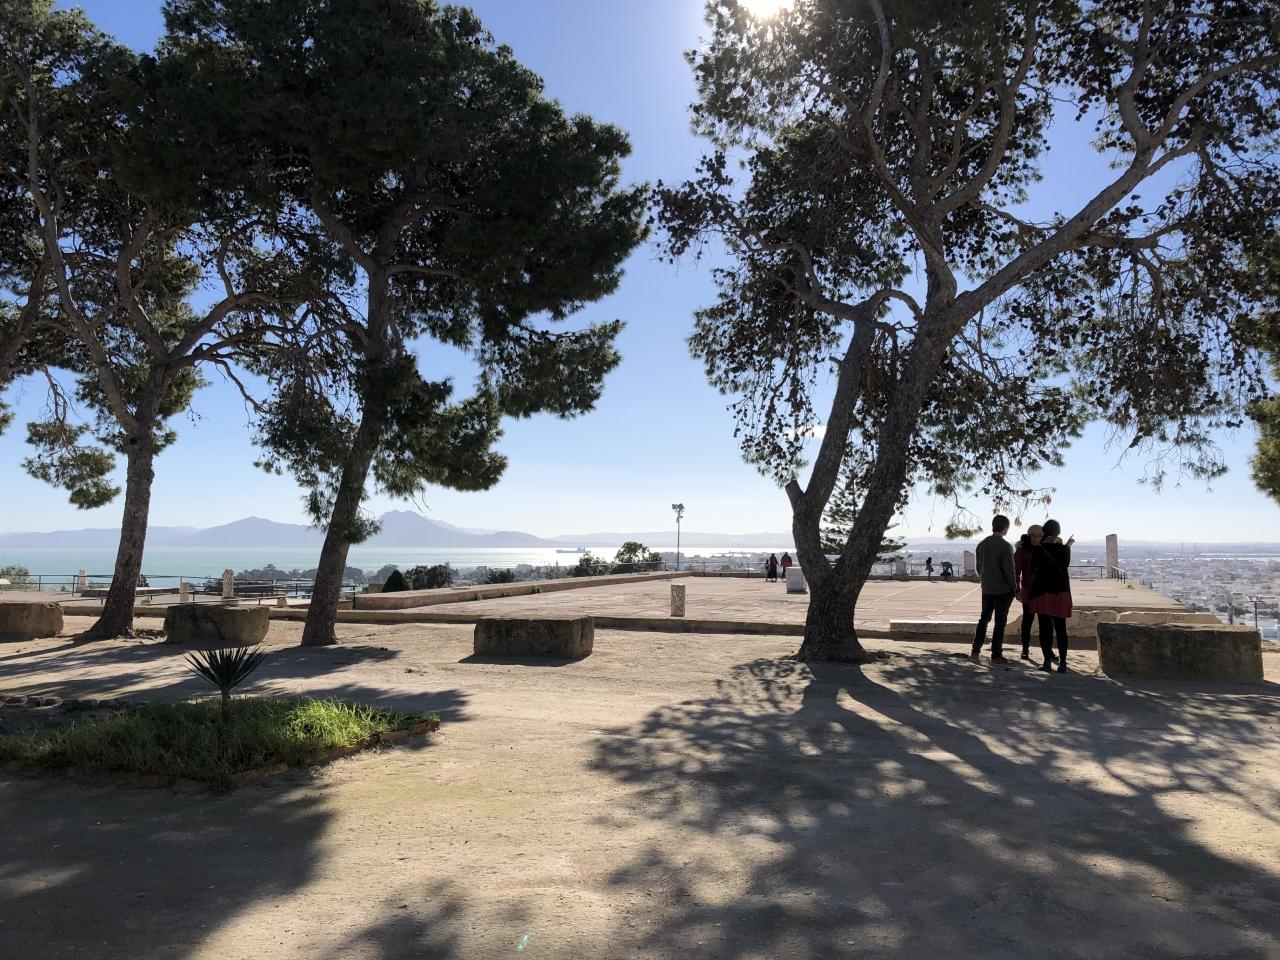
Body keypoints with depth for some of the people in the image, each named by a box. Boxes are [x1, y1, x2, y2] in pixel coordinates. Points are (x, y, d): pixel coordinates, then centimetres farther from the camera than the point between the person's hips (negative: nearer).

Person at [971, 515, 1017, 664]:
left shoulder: (981, 545, 4)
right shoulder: (1005, 546, -15)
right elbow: (1009, 570, -15)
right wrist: (1015, 589, -5)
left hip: (987, 589, 5)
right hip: (1003, 590, -5)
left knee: (984, 619, 14)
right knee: (1000, 622, 2)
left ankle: (975, 651, 10)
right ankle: (996, 655, 6)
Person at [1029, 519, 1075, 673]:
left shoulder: (1037, 549, -6)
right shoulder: (1063, 549, -3)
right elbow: (1066, 564, 15)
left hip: (1042, 592, -1)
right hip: (1061, 592, 1)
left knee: (1045, 628, 4)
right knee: (1060, 628, 7)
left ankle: (1047, 661, 1)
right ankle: (1062, 662, 3)